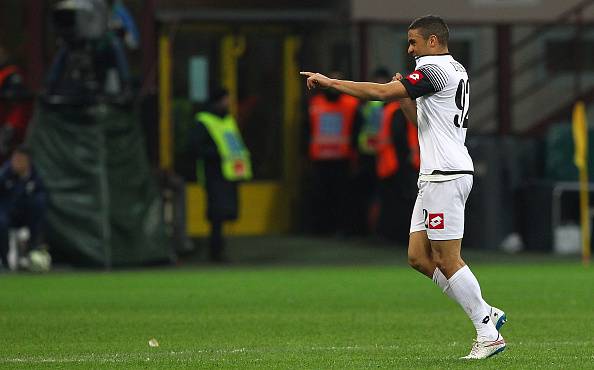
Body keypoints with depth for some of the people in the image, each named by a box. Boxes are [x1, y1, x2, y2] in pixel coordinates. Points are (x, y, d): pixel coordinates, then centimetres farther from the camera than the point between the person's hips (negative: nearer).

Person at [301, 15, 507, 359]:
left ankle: (488, 335, -2)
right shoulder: (456, 70, 19)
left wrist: (329, 82, -15)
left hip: (445, 176, -10)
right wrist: (405, 96, 12)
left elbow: (381, 92, -21)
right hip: (436, 176, 10)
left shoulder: (435, 69, -13)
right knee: (419, 257, 9)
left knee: (447, 261, -7)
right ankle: (487, 313, 11)